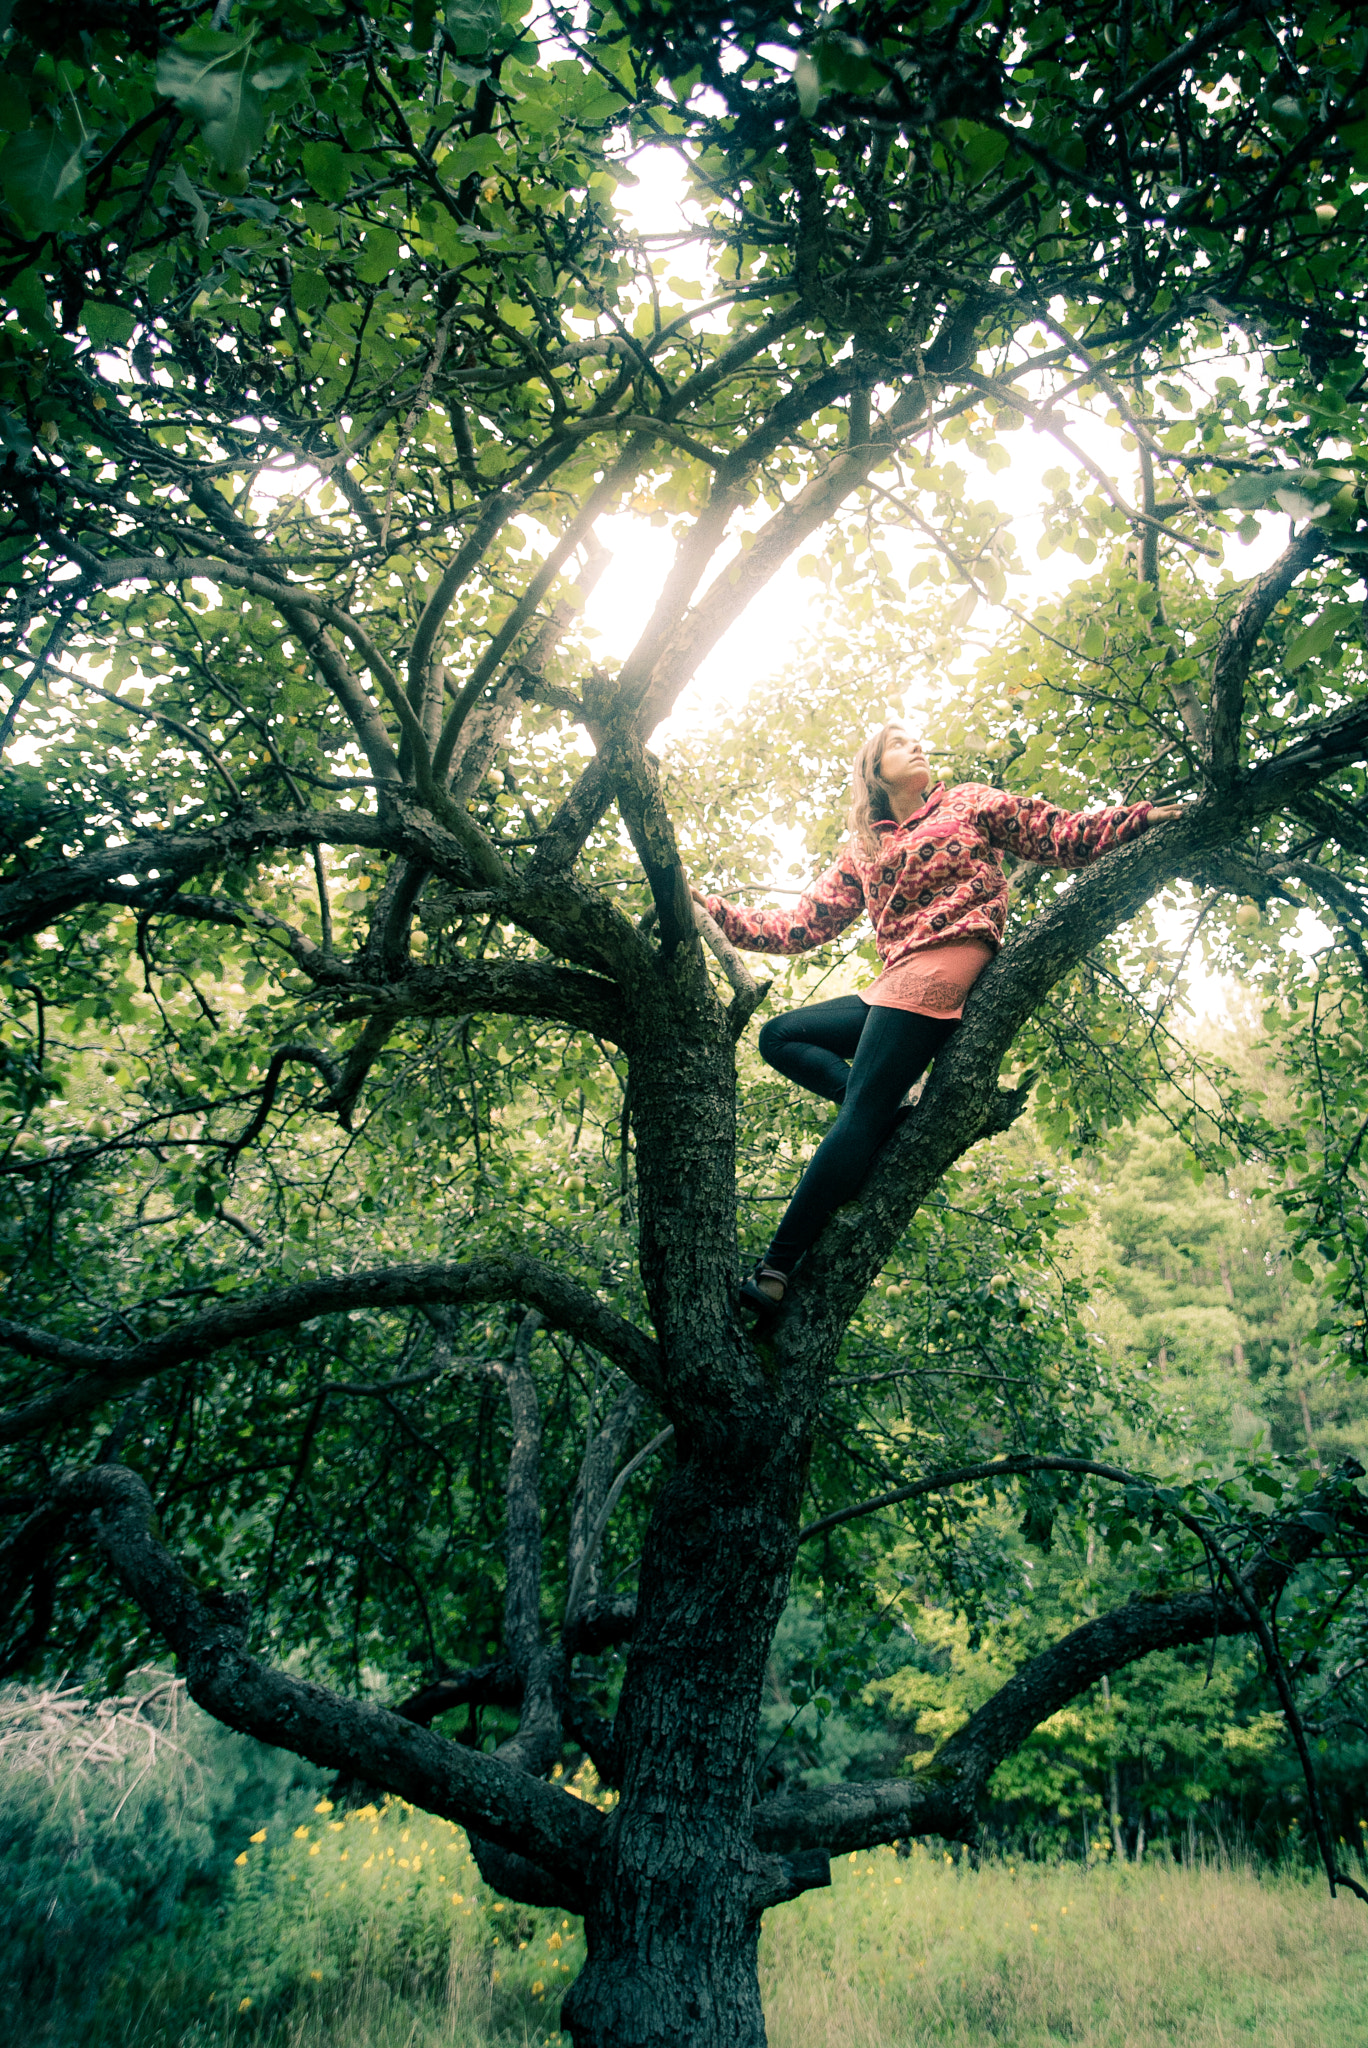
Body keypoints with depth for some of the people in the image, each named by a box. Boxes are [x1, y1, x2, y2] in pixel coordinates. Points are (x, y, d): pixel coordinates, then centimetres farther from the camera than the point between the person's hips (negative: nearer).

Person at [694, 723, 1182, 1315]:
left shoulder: (970, 803, 14)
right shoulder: (861, 853, 25)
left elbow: (1064, 837, 9)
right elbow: (799, 927, 20)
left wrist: (1144, 815, -6)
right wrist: (713, 909, 13)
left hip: (943, 966, -7)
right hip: (896, 985, 7)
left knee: (858, 1116, -17)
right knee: (779, 1036, 4)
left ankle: (775, 1269, -22)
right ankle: (891, 1111, -15)